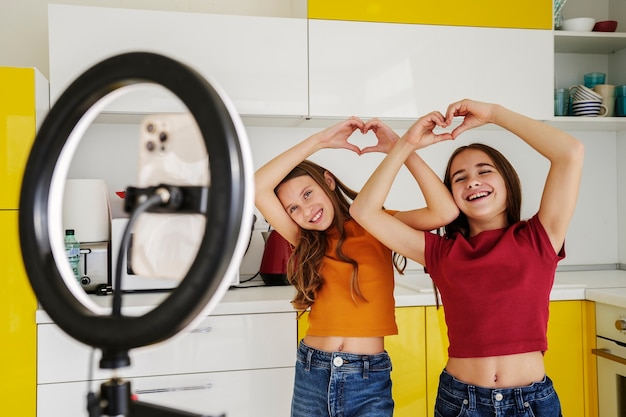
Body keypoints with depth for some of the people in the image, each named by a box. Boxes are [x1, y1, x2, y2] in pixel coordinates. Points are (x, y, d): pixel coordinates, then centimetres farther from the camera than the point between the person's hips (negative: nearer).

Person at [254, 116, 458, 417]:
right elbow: (257, 188, -8)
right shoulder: (306, 241, 5)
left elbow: (445, 212, -19)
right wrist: (319, 140, -12)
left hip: (368, 380, -3)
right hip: (310, 375, 3)